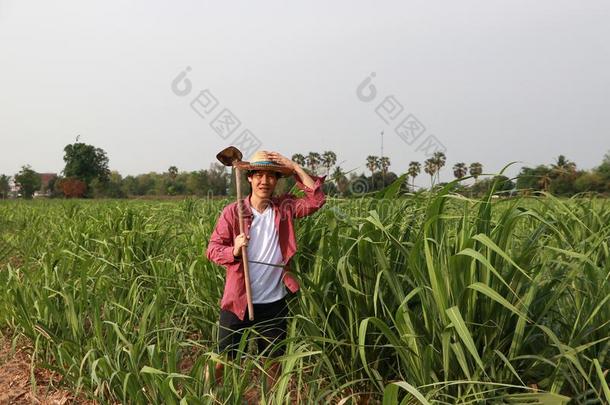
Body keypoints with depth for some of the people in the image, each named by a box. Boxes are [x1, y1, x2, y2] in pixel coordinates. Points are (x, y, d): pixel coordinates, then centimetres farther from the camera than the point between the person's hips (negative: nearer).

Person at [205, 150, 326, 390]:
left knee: (273, 361, 17)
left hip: (274, 302, 2)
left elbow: (316, 200, -11)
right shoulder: (232, 212, -6)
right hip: (237, 300, -1)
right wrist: (233, 251, -26)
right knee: (221, 359, 8)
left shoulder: (284, 208, 0)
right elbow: (212, 249, -5)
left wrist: (294, 166, -11)